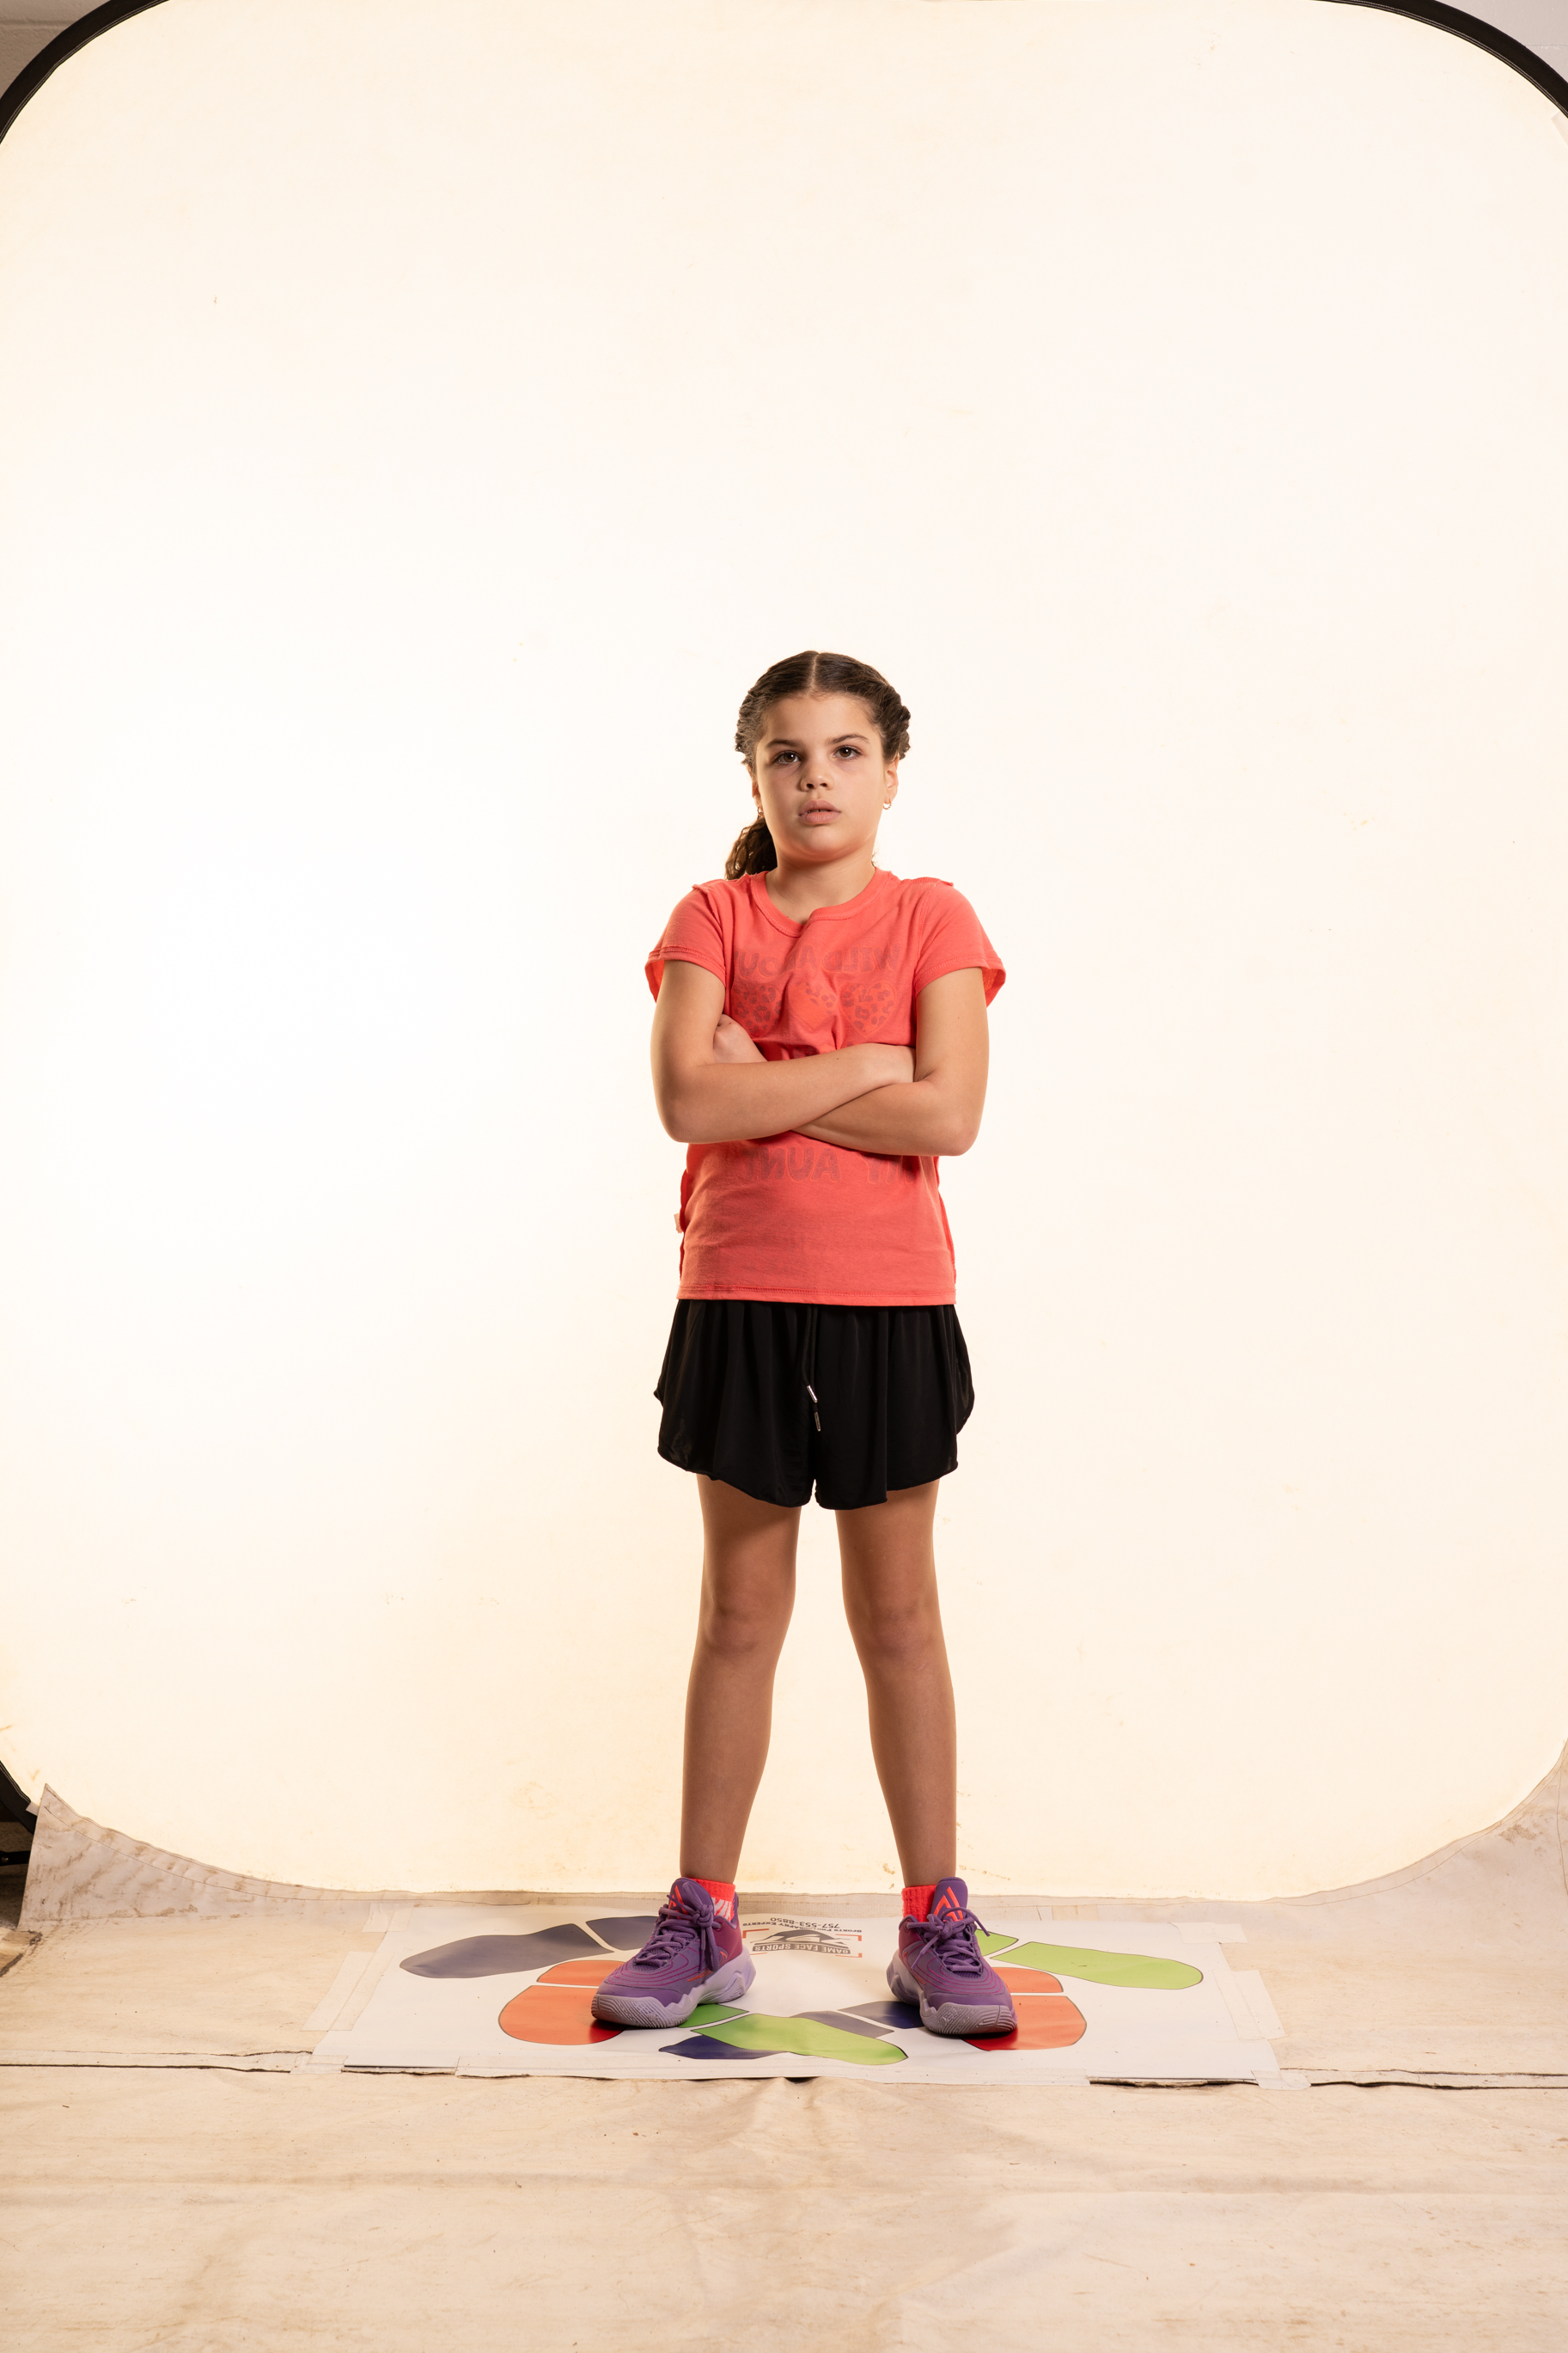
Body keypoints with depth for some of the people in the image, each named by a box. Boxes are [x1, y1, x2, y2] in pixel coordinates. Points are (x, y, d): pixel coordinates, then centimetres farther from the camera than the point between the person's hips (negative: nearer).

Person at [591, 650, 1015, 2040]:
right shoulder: (711, 919, 4)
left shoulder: (932, 921, 2)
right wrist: (864, 1066, -13)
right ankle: (704, 1922, 21)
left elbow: (950, 1115, -13)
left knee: (899, 1617, 8)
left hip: (889, 1306, -1)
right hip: (740, 1300, 1)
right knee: (738, 1615, 9)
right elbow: (686, 1100, -12)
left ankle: (937, 1924, 19)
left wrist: (763, 1081, -12)